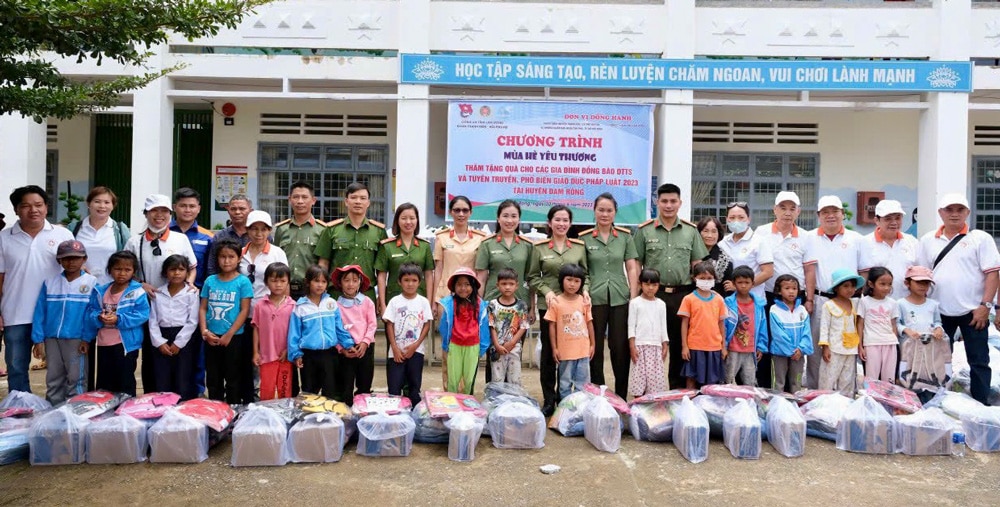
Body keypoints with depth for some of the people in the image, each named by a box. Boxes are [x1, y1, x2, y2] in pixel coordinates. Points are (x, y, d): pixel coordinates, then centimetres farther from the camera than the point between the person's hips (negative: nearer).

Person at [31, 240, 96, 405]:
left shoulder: (91, 283, -3)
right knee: (53, 379, 12)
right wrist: (38, 339, -2)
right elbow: (40, 312, 3)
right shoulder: (49, 283, 4)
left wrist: (87, 338, -11)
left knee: (74, 379, 3)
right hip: (52, 338, 3)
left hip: (76, 339, -3)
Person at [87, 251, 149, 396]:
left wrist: (119, 319, -24)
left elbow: (142, 315, -17)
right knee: (103, 384, 17)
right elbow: (90, 312, 3)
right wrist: (99, 318, -19)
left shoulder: (137, 292, -10)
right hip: (104, 344, 5)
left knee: (125, 384, 7)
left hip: (126, 344, -5)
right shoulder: (100, 292, 5)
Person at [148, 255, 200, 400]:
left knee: (183, 384, -1)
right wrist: (159, 342, -6)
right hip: (162, 341, 3)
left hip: (184, 340, -3)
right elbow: (153, 321, 6)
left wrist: (178, 343, -11)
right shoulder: (158, 294, 9)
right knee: (161, 384, 6)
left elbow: (192, 322, -5)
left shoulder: (191, 294, 0)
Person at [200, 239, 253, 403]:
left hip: (234, 337, -4)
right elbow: (203, 308, 7)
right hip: (211, 338, 4)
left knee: (233, 379, 5)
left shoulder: (243, 281, -5)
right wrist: (204, 331, -7)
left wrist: (229, 335, -13)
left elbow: (244, 311, -9)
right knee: (213, 379, 14)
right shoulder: (210, 281, 6)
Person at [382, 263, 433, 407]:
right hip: (397, 350, -1)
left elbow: (427, 325, 2)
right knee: (394, 386, -2)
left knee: (415, 386, 6)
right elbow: (389, 325, -1)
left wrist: (415, 345, -8)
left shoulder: (423, 302, 2)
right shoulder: (395, 301, 0)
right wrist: (395, 348, -8)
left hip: (416, 350, 1)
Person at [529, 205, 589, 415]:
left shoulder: (579, 247, 7)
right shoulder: (539, 247, 2)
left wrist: (584, 290, -5)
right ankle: (548, 399, 14)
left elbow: (584, 274, 13)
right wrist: (546, 291, -10)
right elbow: (532, 277, 4)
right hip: (548, 304, -1)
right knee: (548, 352, 4)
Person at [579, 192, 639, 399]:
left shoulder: (625, 236, 6)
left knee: (621, 347, 3)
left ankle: (621, 396, 16)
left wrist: (634, 298, -1)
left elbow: (632, 269, 6)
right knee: (595, 348, 5)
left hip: (620, 298, 1)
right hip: (594, 299, -1)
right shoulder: (584, 238, 3)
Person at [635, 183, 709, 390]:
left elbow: (697, 264, 9)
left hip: (683, 294, 2)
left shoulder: (691, 231, 8)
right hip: (653, 294, -1)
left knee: (680, 343, 9)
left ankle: (678, 388, 21)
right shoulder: (644, 231, 2)